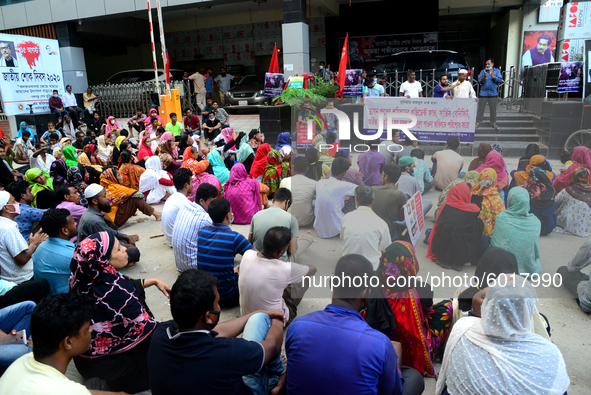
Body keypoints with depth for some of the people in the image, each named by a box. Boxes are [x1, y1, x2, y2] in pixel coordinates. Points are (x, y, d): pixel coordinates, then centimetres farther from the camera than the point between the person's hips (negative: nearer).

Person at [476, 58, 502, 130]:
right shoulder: (483, 71, 5)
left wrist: (492, 75, -19)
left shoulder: (497, 71, 5)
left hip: (493, 93, 0)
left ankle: (494, 123, 14)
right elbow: (479, 81, -3)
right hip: (483, 93, 0)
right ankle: (478, 122, 8)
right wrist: (484, 76, -21)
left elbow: (500, 80, -7)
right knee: (481, 108, 1)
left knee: (493, 109, 6)